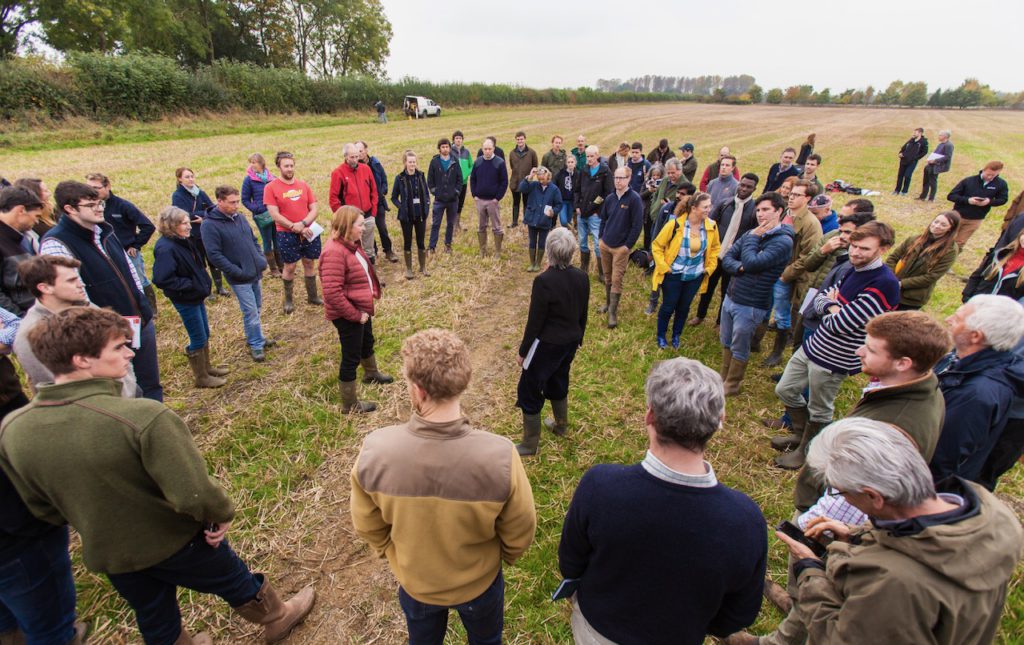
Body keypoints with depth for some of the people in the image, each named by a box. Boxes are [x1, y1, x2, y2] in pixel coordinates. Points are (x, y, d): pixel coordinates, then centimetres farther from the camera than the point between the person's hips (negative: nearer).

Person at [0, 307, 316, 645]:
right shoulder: (143, 417, -37)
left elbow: (43, 507, 0)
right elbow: (195, 495, -34)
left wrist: (95, 526, 17)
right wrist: (222, 514, -13)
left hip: (106, 556, 5)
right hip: (175, 542, -4)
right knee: (236, 583, 25)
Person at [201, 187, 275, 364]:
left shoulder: (239, 217, 6)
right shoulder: (211, 225, -15)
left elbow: (253, 240, 18)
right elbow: (214, 255, -17)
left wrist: (261, 259, 5)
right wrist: (237, 272, -19)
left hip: (256, 273, 7)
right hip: (240, 278, -7)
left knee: (257, 309, 18)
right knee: (251, 312, -2)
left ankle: (255, 337, 35)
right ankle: (256, 345, 14)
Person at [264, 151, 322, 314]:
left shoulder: (303, 185, 5)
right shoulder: (271, 188, -6)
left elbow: (314, 209, 2)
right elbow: (275, 215, -12)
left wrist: (303, 224, -15)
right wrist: (295, 228, -17)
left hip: (309, 232, 3)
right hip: (287, 234, -3)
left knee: (310, 264, 12)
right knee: (289, 267, 5)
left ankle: (312, 296, 26)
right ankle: (288, 300, 21)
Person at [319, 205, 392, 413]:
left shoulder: (351, 244, 2)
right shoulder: (335, 252, -29)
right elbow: (332, 293, -32)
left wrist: (372, 292, 6)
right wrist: (355, 314, -24)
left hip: (361, 309, 10)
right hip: (348, 315, -10)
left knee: (367, 342, 31)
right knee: (351, 357, 5)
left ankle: (371, 373, 60)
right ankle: (350, 404, 22)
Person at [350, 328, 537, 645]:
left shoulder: (374, 450, -32)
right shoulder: (500, 455, -36)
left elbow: (368, 526, -12)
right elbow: (520, 533, -18)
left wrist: (394, 556, 9)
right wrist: (504, 557, 5)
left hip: (414, 581, 2)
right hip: (479, 581, -1)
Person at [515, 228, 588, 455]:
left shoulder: (544, 281, -25)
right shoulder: (582, 277, -5)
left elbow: (535, 320, -19)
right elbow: (583, 315, 6)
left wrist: (523, 351, -7)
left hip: (547, 344, -7)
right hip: (570, 342, 7)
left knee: (529, 390, 9)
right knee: (558, 381, 29)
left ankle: (530, 444, 20)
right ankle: (561, 425, 49)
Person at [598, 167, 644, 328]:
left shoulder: (634, 199, -13)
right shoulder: (610, 198, 4)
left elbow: (637, 225, -13)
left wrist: (628, 245, -14)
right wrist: (600, 237, 10)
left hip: (621, 248, -5)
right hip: (605, 245, 5)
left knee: (616, 280, -3)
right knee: (607, 276, 17)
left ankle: (613, 312, 5)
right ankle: (608, 302, 34)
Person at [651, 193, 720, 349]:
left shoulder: (711, 226, -8)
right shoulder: (676, 225, -20)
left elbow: (715, 248, 11)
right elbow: (657, 246, -11)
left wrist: (710, 268, 6)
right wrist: (664, 267, -13)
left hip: (695, 276, 4)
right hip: (674, 275, -3)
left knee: (684, 307, 16)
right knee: (668, 306, 8)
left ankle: (676, 336, 37)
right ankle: (661, 336, 30)